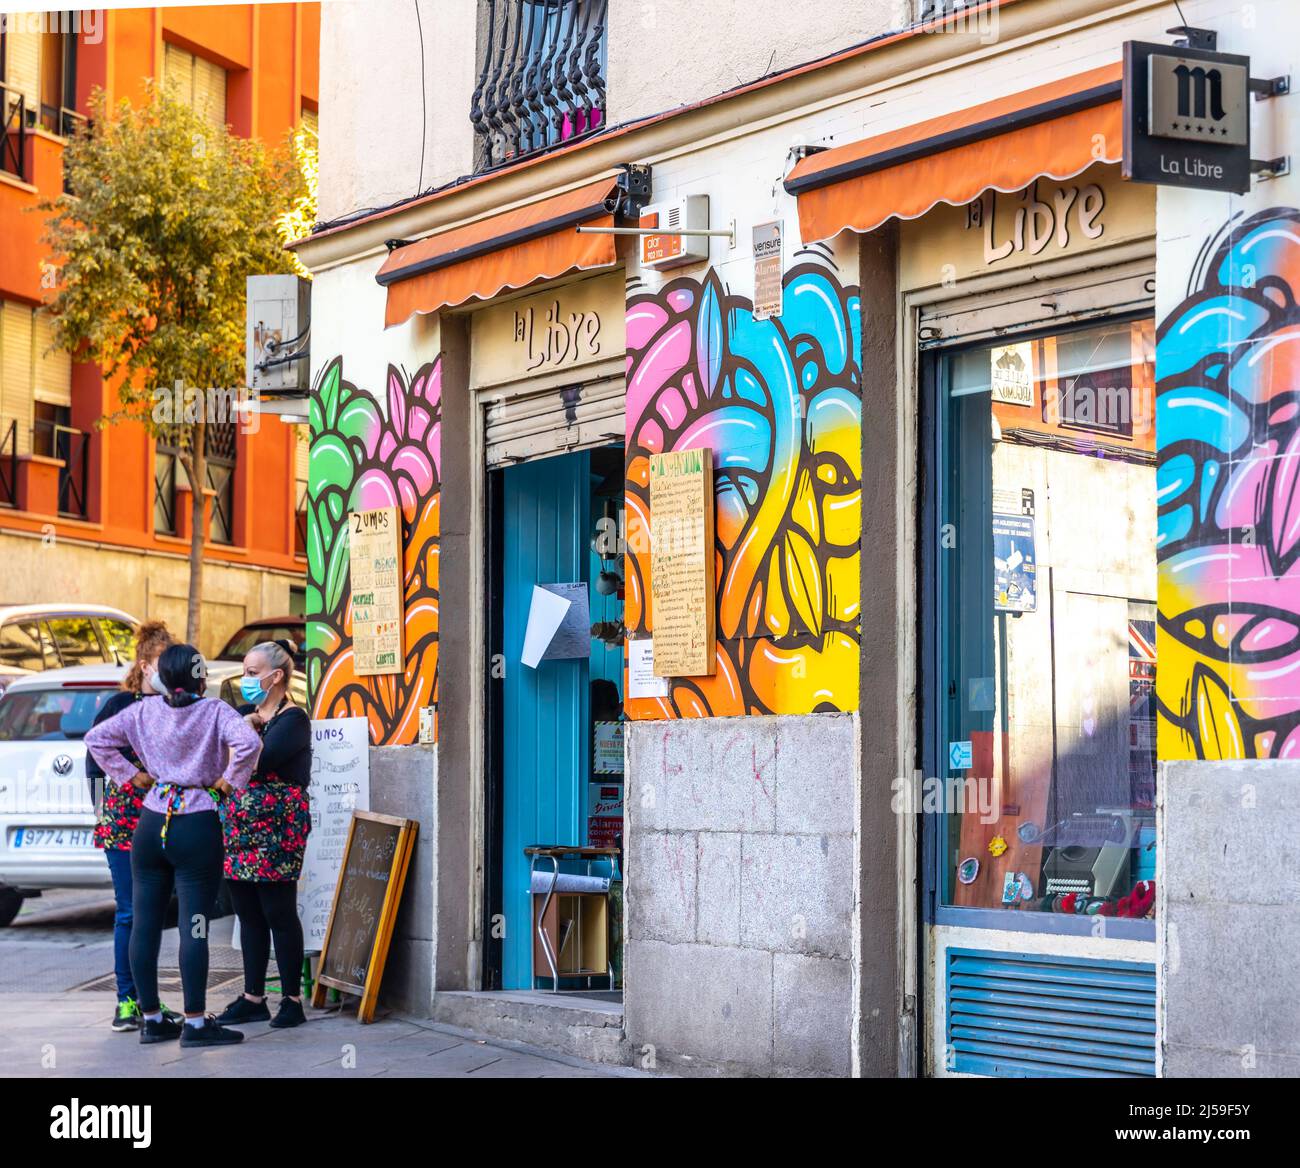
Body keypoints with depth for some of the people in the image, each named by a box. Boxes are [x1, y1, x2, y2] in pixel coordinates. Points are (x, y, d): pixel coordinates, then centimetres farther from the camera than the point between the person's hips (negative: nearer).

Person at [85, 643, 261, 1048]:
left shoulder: (143, 712, 5)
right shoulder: (215, 712, -8)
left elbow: (96, 738, 7)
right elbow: (249, 743, -24)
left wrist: (130, 774, 10)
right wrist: (229, 780, -9)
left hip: (151, 824, 5)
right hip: (197, 827, -4)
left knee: (145, 923, 9)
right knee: (194, 928, -2)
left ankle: (152, 1019, 16)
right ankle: (195, 1024, -1)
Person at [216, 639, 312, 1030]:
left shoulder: (293, 720, -7)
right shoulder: (245, 713, 16)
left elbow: (261, 760, -22)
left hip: (275, 830, -7)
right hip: (238, 828, 7)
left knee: (279, 913, -4)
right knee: (249, 915, 10)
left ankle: (292, 1000, 3)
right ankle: (253, 998, 17)